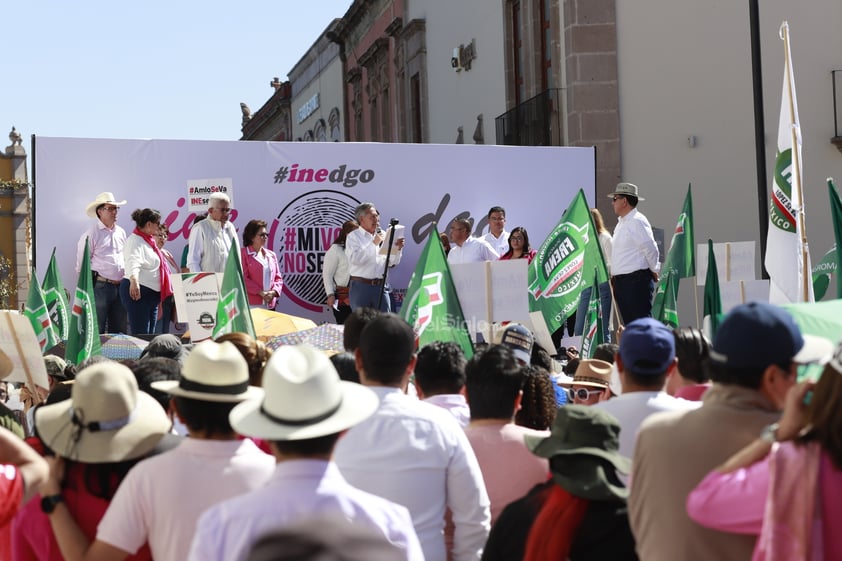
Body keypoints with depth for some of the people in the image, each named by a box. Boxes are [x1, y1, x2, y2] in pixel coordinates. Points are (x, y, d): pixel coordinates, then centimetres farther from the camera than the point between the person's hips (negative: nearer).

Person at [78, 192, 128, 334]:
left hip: (120, 286, 6)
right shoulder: (91, 234, -5)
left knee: (119, 330, 9)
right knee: (97, 329, -5)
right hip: (100, 286, -6)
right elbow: (81, 264, -4)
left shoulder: (121, 232, 15)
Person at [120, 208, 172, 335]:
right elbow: (133, 262, -34)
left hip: (151, 294, 10)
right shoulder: (135, 240, -14)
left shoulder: (149, 240, 16)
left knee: (150, 334, 10)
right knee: (141, 334, -12)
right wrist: (134, 281, -50)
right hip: (137, 291, -10)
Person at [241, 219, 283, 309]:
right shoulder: (243, 254, 0)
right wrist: (260, 292, -15)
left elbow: (278, 278, 15)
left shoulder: (271, 255, 17)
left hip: (270, 304, 6)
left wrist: (274, 292, -5)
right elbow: (243, 278, -8)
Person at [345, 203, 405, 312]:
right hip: (361, 287, -4)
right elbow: (355, 258, -16)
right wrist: (373, 244, -14)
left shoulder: (383, 235, 12)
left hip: (381, 287, 4)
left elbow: (392, 262, 13)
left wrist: (398, 248, -5)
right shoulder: (353, 236, 1)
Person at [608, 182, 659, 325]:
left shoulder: (637, 221, -11)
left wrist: (654, 271, -4)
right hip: (620, 281, 10)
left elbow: (651, 248, -14)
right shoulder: (621, 222, 18)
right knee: (628, 323, 12)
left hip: (636, 280, -10)